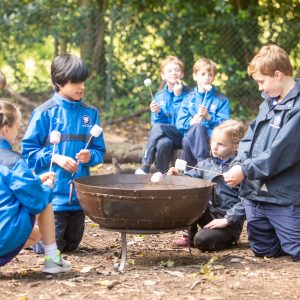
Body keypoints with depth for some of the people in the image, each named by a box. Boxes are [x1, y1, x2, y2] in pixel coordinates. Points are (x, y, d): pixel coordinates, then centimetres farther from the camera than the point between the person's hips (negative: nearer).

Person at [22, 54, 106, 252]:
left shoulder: (90, 113, 5)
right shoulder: (45, 113, -8)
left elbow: (100, 150, 9)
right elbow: (28, 149, -6)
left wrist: (90, 156, -12)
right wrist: (54, 157, -18)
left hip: (79, 193, 5)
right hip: (52, 192, -5)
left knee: (71, 245, 15)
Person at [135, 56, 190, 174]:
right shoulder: (159, 96, 12)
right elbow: (155, 122, 11)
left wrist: (178, 96, -11)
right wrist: (157, 113, -10)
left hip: (183, 135, -3)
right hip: (164, 137, 3)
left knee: (158, 127, -30)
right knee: (163, 143, -33)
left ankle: (144, 168, -21)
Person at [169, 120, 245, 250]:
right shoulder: (206, 164, 4)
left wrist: (226, 220, -19)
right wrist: (178, 177, -18)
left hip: (229, 224, -6)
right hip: (209, 214, 6)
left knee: (201, 240, -26)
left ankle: (230, 240, 4)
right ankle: (190, 235, 1)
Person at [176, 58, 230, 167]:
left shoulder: (221, 100, 11)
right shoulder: (189, 99, 18)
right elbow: (179, 123, 8)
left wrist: (209, 117, -17)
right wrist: (190, 122, -13)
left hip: (212, 137, -2)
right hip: (190, 136, 2)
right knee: (198, 127, -33)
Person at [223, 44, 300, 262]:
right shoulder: (269, 102, 11)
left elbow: (280, 153, -22)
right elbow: (250, 137, 12)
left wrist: (246, 171, -18)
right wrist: (240, 165, -7)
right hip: (255, 193, 8)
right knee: (264, 251, 16)